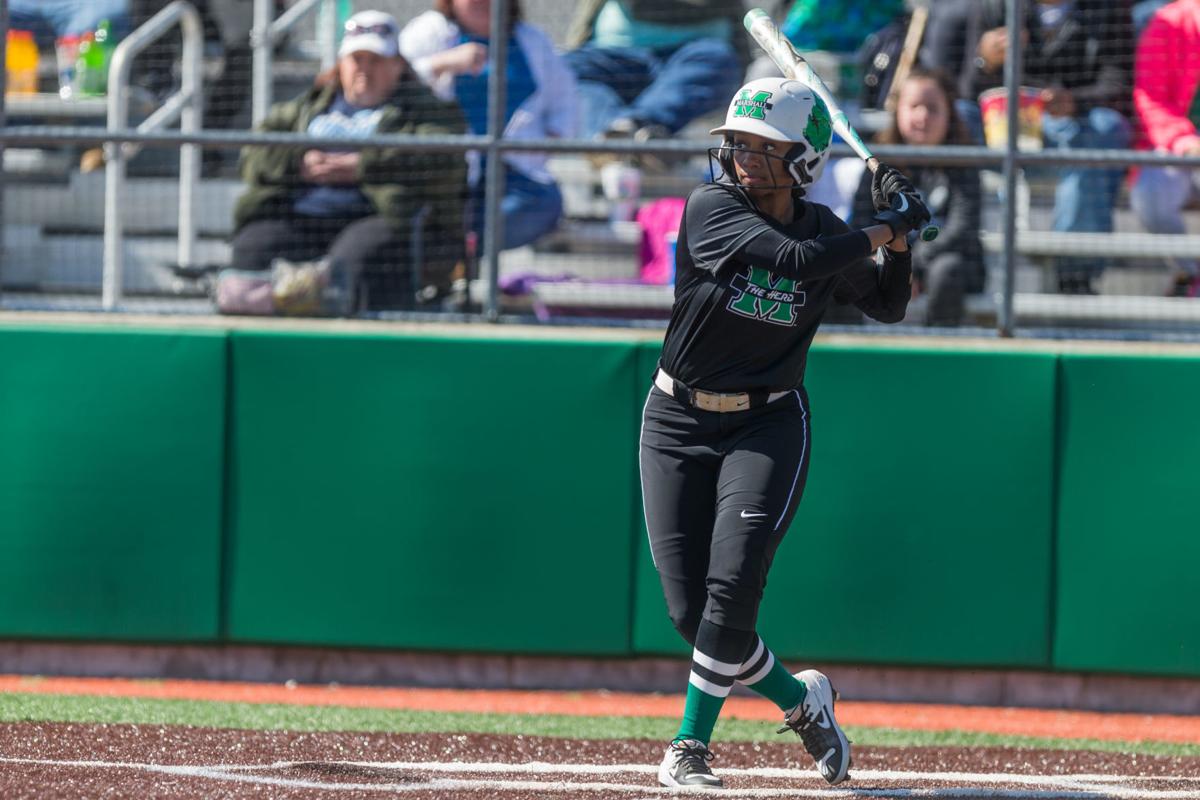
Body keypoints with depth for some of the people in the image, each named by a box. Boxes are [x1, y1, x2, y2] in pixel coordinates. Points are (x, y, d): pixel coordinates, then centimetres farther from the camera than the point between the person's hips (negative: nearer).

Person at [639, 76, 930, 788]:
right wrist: (884, 229, -17)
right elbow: (794, 260, -25)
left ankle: (691, 743, -5)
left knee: (733, 584, -17)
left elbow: (888, 307, 13)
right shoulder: (711, 208, -12)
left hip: (769, 423, 1)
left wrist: (897, 240, -3)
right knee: (692, 611, -4)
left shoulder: (822, 228, 0)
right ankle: (800, 699, 20)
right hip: (680, 424, -1)